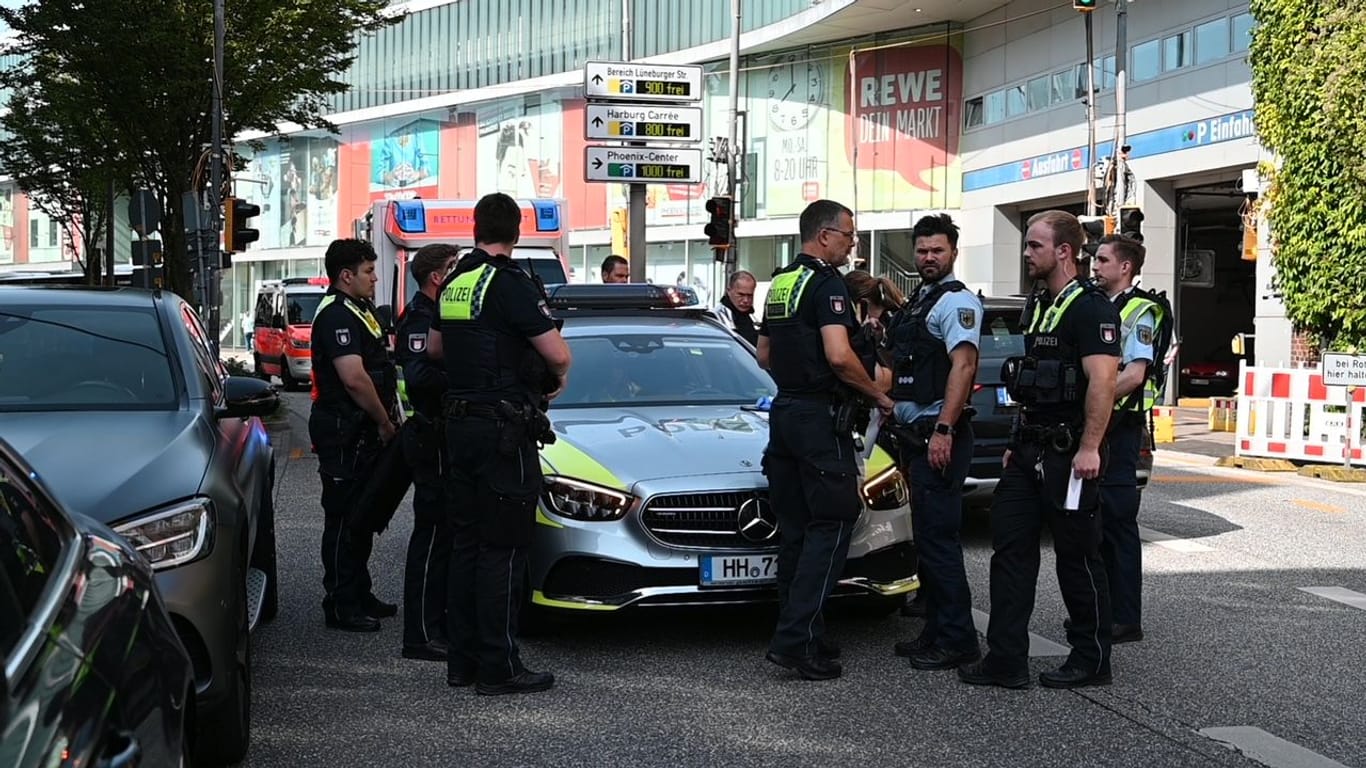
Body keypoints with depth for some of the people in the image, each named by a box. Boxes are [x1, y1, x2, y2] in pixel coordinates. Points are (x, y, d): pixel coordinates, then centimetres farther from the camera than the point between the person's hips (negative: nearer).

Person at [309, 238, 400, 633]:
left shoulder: (358, 311, 17)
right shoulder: (336, 316, -17)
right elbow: (355, 378, -26)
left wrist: (385, 420, 13)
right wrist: (385, 423, -16)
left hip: (363, 435, 10)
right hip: (343, 434, -10)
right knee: (344, 520, -4)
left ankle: (360, 594, 26)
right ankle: (341, 605, 1)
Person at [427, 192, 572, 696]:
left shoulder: (454, 282, 11)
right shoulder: (509, 283, -14)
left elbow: (434, 347, 27)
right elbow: (557, 354, -17)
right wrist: (559, 377, 3)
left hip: (459, 423, 8)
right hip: (502, 426, -8)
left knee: (466, 543, 13)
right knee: (502, 549, -4)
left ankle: (463, 661, 18)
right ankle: (499, 667, -1)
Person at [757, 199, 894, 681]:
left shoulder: (780, 284, 15)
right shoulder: (826, 283, -13)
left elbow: (764, 353, 23)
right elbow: (839, 356, -24)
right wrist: (878, 395, -10)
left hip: (784, 412, 9)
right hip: (821, 418, -9)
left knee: (796, 529, 13)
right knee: (831, 526, -6)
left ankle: (797, 632, 18)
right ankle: (796, 639, -12)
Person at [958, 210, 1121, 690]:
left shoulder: (1090, 308, -13)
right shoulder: (1037, 307, 17)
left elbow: (1102, 381, -21)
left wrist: (1089, 448, -26)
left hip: (1068, 454, -9)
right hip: (1030, 451, 9)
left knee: (1077, 557, 1)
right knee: (1010, 549, 5)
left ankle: (1092, 661, 13)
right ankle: (1006, 660, 7)